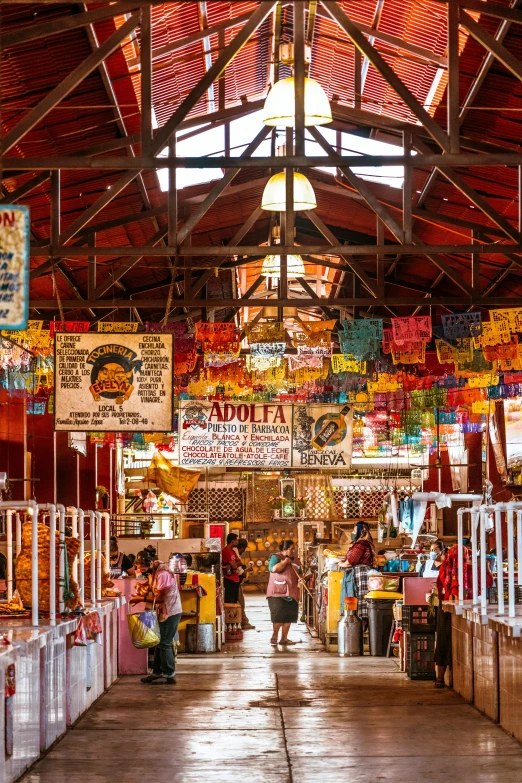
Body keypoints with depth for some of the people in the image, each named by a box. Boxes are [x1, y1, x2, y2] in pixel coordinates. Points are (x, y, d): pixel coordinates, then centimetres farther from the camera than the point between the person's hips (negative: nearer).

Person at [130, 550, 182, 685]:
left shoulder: (162, 574, -24)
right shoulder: (153, 572, 6)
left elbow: (159, 598, -23)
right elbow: (154, 591, 13)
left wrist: (141, 599, -19)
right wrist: (144, 587, -6)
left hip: (171, 613, -9)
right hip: (163, 612, 9)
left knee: (164, 644, -6)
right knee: (159, 643, 12)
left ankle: (169, 675, 0)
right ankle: (157, 673, 18)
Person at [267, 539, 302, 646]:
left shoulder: (295, 560, 17)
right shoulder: (276, 557, -2)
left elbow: (299, 573, 25)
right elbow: (274, 569, -20)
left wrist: (300, 579, 3)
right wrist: (285, 561, -12)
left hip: (291, 593, 6)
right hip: (277, 593, -6)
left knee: (289, 616, 3)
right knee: (278, 615, -13)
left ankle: (284, 638, 9)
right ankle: (274, 636, -2)